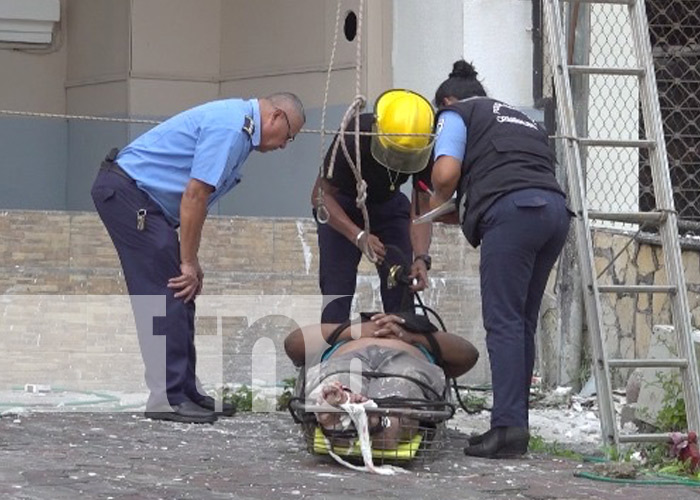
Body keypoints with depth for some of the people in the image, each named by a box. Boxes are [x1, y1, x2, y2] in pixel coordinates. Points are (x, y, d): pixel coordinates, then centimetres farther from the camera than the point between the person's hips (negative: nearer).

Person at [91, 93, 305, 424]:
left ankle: (184, 391, 13)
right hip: (126, 189, -11)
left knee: (179, 297, 9)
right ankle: (167, 397, -10)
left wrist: (190, 261, 13)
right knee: (167, 295, -12)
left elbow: (196, 197, 18)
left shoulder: (238, 125, 15)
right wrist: (189, 262, -14)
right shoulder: (229, 127, -18)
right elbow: (194, 195, -20)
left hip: (139, 195, 11)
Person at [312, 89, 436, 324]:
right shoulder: (353, 138, -35)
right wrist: (358, 236, -38)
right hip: (340, 206, -3)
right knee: (337, 294, -16)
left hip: (389, 205, 3)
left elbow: (421, 210, -20)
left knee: (401, 290, -9)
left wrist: (421, 258, -37)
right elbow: (322, 195, -25)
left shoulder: (426, 148, -26)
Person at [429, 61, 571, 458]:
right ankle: (517, 423, 10)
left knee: (504, 322, -8)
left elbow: (446, 172, -1)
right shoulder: (523, 120, 35)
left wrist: (439, 204, 20)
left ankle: (509, 426, -16)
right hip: (555, 207, 7)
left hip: (511, 208, -7)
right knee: (524, 323, 11)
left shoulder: (456, 114, 15)